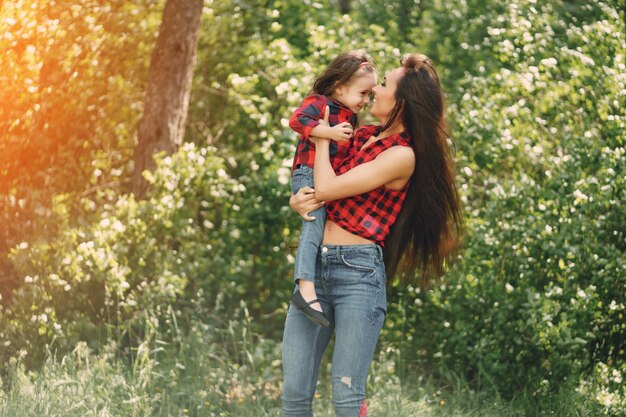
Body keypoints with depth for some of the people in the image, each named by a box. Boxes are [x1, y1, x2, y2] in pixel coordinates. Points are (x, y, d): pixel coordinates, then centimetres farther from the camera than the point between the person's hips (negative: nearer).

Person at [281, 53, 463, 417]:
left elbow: (327, 188, -10)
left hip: (358, 272, -7)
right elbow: (312, 189, 23)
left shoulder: (401, 155, -6)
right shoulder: (362, 136, 16)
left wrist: (322, 136, 5)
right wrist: (297, 200, -1)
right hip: (315, 266, 7)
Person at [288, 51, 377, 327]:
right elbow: (297, 119, -24)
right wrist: (328, 132, -31)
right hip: (308, 175, -10)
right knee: (315, 224, -23)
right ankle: (306, 288, -34)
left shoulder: (349, 116, 21)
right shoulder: (318, 103, -5)